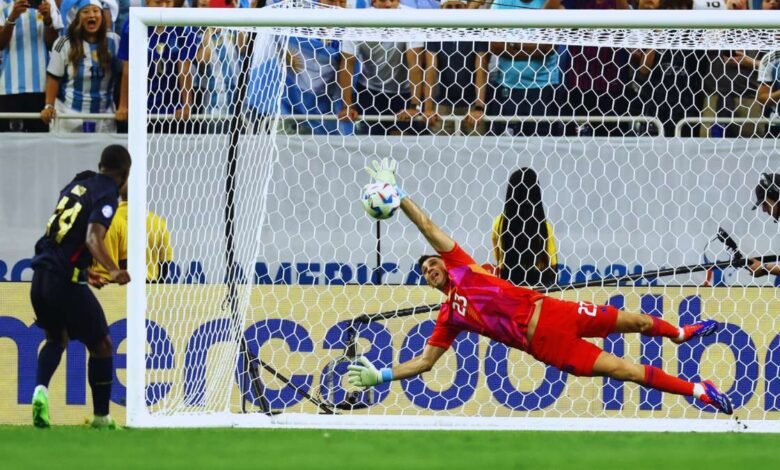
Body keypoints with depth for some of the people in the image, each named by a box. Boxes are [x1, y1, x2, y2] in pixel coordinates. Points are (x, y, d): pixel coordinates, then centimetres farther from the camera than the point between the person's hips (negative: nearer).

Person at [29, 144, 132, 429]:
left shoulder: (77, 185, 16)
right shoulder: (106, 194, -7)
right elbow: (92, 238, -23)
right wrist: (113, 271, -34)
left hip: (41, 276, 7)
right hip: (66, 280, -7)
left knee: (57, 338, 27)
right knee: (101, 346, 10)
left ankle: (40, 389, 2)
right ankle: (101, 417, 13)